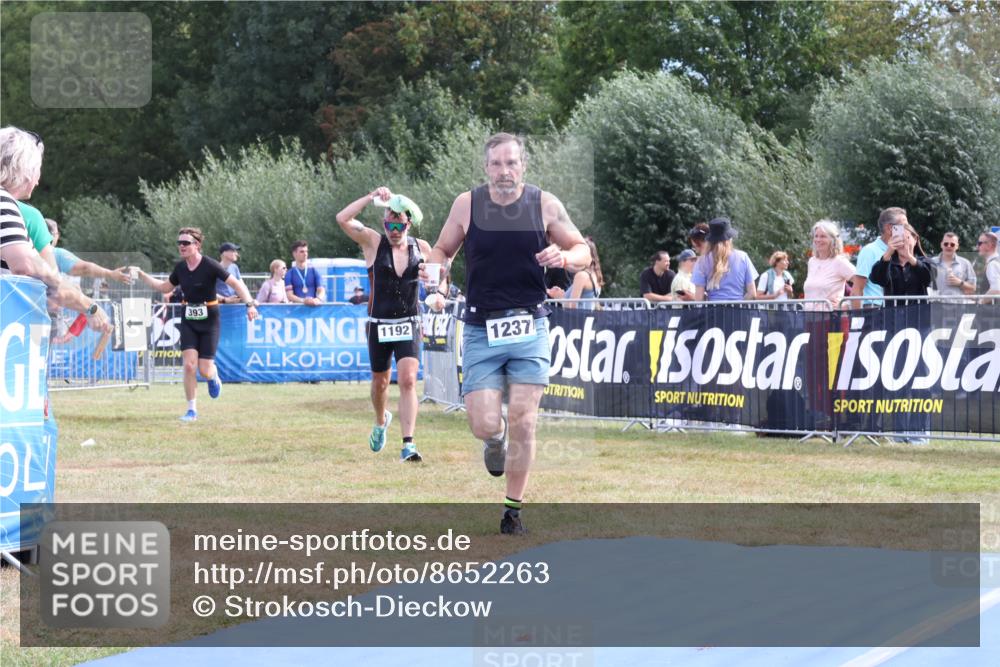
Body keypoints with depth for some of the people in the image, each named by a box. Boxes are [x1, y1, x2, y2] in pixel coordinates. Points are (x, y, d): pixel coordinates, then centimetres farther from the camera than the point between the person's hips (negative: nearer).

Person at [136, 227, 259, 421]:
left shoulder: (209, 265, -16)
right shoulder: (180, 267, 1)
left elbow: (236, 284, -17)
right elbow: (165, 287, 18)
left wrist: (250, 304, -29)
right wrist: (142, 275, 12)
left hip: (209, 320, -4)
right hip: (188, 321, 4)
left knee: (204, 370, -6)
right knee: (189, 365, -10)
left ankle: (214, 377, 33)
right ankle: (192, 410, 0)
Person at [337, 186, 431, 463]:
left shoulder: (421, 248, 1)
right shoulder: (373, 243, -6)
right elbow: (343, 219, -20)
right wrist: (372, 197, -26)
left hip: (409, 325, 0)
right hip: (379, 324, 0)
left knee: (408, 380, -15)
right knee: (380, 382, 15)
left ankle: (408, 444, -18)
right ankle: (381, 421, 46)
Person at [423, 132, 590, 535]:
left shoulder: (545, 205, -1)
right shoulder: (467, 204, -1)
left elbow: (583, 251, 7)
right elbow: (442, 250, 12)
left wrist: (564, 257, -16)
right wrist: (436, 266, -12)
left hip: (530, 328, 0)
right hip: (481, 330, 0)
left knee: (523, 422, -5)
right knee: (484, 425, -8)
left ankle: (513, 509, 10)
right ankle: (496, 439, 31)